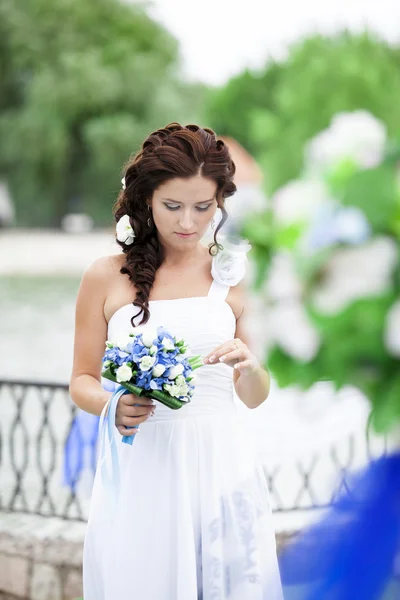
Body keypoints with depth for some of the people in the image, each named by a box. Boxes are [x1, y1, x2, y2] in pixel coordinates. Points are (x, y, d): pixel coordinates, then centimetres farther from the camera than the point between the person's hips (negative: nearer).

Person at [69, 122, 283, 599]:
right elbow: (82, 381, 7)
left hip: (220, 465, 1)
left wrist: (249, 367, -12)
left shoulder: (234, 274, 5)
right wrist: (112, 405, -15)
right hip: (139, 466, -1)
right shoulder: (106, 277, 0)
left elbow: (255, 397, 10)